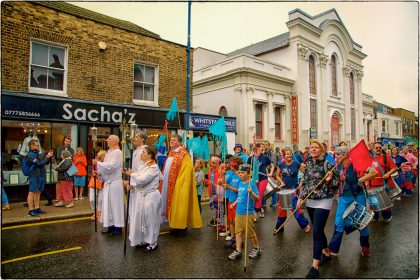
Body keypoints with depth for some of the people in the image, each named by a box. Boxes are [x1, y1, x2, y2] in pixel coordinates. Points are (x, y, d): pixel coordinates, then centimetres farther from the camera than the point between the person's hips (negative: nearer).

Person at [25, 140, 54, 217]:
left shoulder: (38, 154, 14)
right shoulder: (30, 155, -11)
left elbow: (46, 162, 20)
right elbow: (39, 163, -20)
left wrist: (49, 156, 5)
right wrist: (47, 157, -13)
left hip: (41, 176, 8)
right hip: (34, 176, -8)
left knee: (38, 192, 13)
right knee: (32, 193, -2)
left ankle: (37, 208, 22)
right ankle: (31, 210, 2)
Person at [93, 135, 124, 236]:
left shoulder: (118, 152, -12)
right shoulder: (108, 153, 14)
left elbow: (111, 166, -21)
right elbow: (105, 166, 16)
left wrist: (98, 163, -15)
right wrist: (98, 172, 0)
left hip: (114, 182, -8)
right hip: (108, 182, 8)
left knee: (115, 204, -1)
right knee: (108, 204, 12)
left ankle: (118, 227, 9)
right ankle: (111, 225, 23)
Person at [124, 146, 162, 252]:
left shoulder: (153, 167, -14)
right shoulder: (143, 167, 11)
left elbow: (142, 180, -21)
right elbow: (139, 181, 11)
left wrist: (132, 174, -8)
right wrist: (131, 184, -8)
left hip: (150, 196, -8)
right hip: (141, 195, 8)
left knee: (149, 220, 2)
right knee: (141, 219, 13)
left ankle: (153, 243, 17)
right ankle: (144, 240, 28)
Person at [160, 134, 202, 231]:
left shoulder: (183, 155, -11)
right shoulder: (171, 154, 13)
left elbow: (186, 170, -17)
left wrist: (178, 183, -20)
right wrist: (164, 180, 16)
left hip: (178, 185, -8)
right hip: (169, 185, 8)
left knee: (178, 204, -2)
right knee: (171, 204, 12)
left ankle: (181, 225, 10)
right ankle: (174, 223, 22)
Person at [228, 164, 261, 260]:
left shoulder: (251, 185, -15)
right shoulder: (240, 184, 6)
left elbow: (257, 199, -21)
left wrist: (251, 192, -36)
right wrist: (235, 202, 13)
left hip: (248, 213, -7)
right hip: (238, 212, 7)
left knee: (250, 233, 9)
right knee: (238, 232, 10)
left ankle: (257, 249, 30)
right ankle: (238, 251, 21)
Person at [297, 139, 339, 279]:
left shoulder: (327, 164, -12)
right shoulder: (308, 164, 5)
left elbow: (336, 183, -8)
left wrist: (329, 180, -29)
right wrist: (301, 197, 3)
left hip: (323, 202, -6)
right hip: (310, 201, 6)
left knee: (316, 232, -8)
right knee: (318, 230, 18)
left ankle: (315, 266, -1)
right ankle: (326, 253, 40)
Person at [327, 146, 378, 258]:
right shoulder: (339, 167, 1)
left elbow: (374, 172, -22)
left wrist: (360, 180, -24)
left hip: (357, 197, -4)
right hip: (344, 198, 5)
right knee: (339, 223, 4)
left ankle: (365, 247, 35)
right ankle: (333, 249, 13)